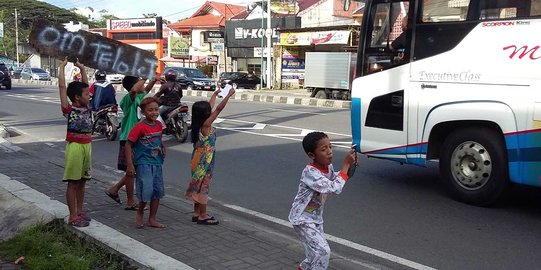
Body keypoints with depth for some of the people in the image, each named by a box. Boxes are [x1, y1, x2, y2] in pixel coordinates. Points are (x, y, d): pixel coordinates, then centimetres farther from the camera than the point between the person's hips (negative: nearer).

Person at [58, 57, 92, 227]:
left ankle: (80, 211, 25)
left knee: (82, 181, 14)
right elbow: (62, 86, -12)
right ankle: (72, 216, 6)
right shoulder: (68, 109, -8)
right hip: (75, 146, -7)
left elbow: (85, 85, 18)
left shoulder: (86, 108, 9)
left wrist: (82, 68, 19)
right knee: (73, 182, 0)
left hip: (87, 146, 7)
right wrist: (62, 67, -6)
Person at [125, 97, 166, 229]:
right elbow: (128, 144, -12)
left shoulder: (159, 125, 4)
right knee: (146, 191, -12)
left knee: (157, 191, 10)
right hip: (143, 163, -7)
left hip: (157, 163, 7)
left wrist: (161, 148, 4)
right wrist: (129, 164, -15)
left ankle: (152, 220, 22)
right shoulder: (140, 127, -14)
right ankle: (140, 213, 17)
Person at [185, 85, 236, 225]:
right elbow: (218, 109, -21)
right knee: (203, 186, -1)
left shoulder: (199, 124, 3)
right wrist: (229, 94, -16)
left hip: (198, 160, 9)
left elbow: (210, 106, 16)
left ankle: (196, 213, 24)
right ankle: (203, 216, 7)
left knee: (199, 186, 15)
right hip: (204, 162, -9)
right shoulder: (206, 124, -20)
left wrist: (215, 94, 27)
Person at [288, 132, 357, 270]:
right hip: (302, 218, -8)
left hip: (316, 217, 8)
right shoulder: (310, 172, -31)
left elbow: (335, 178, 16)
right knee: (323, 250, -16)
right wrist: (346, 164, -32)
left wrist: (350, 166, -3)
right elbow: (335, 188, -37)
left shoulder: (328, 166, -6)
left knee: (317, 252, 18)